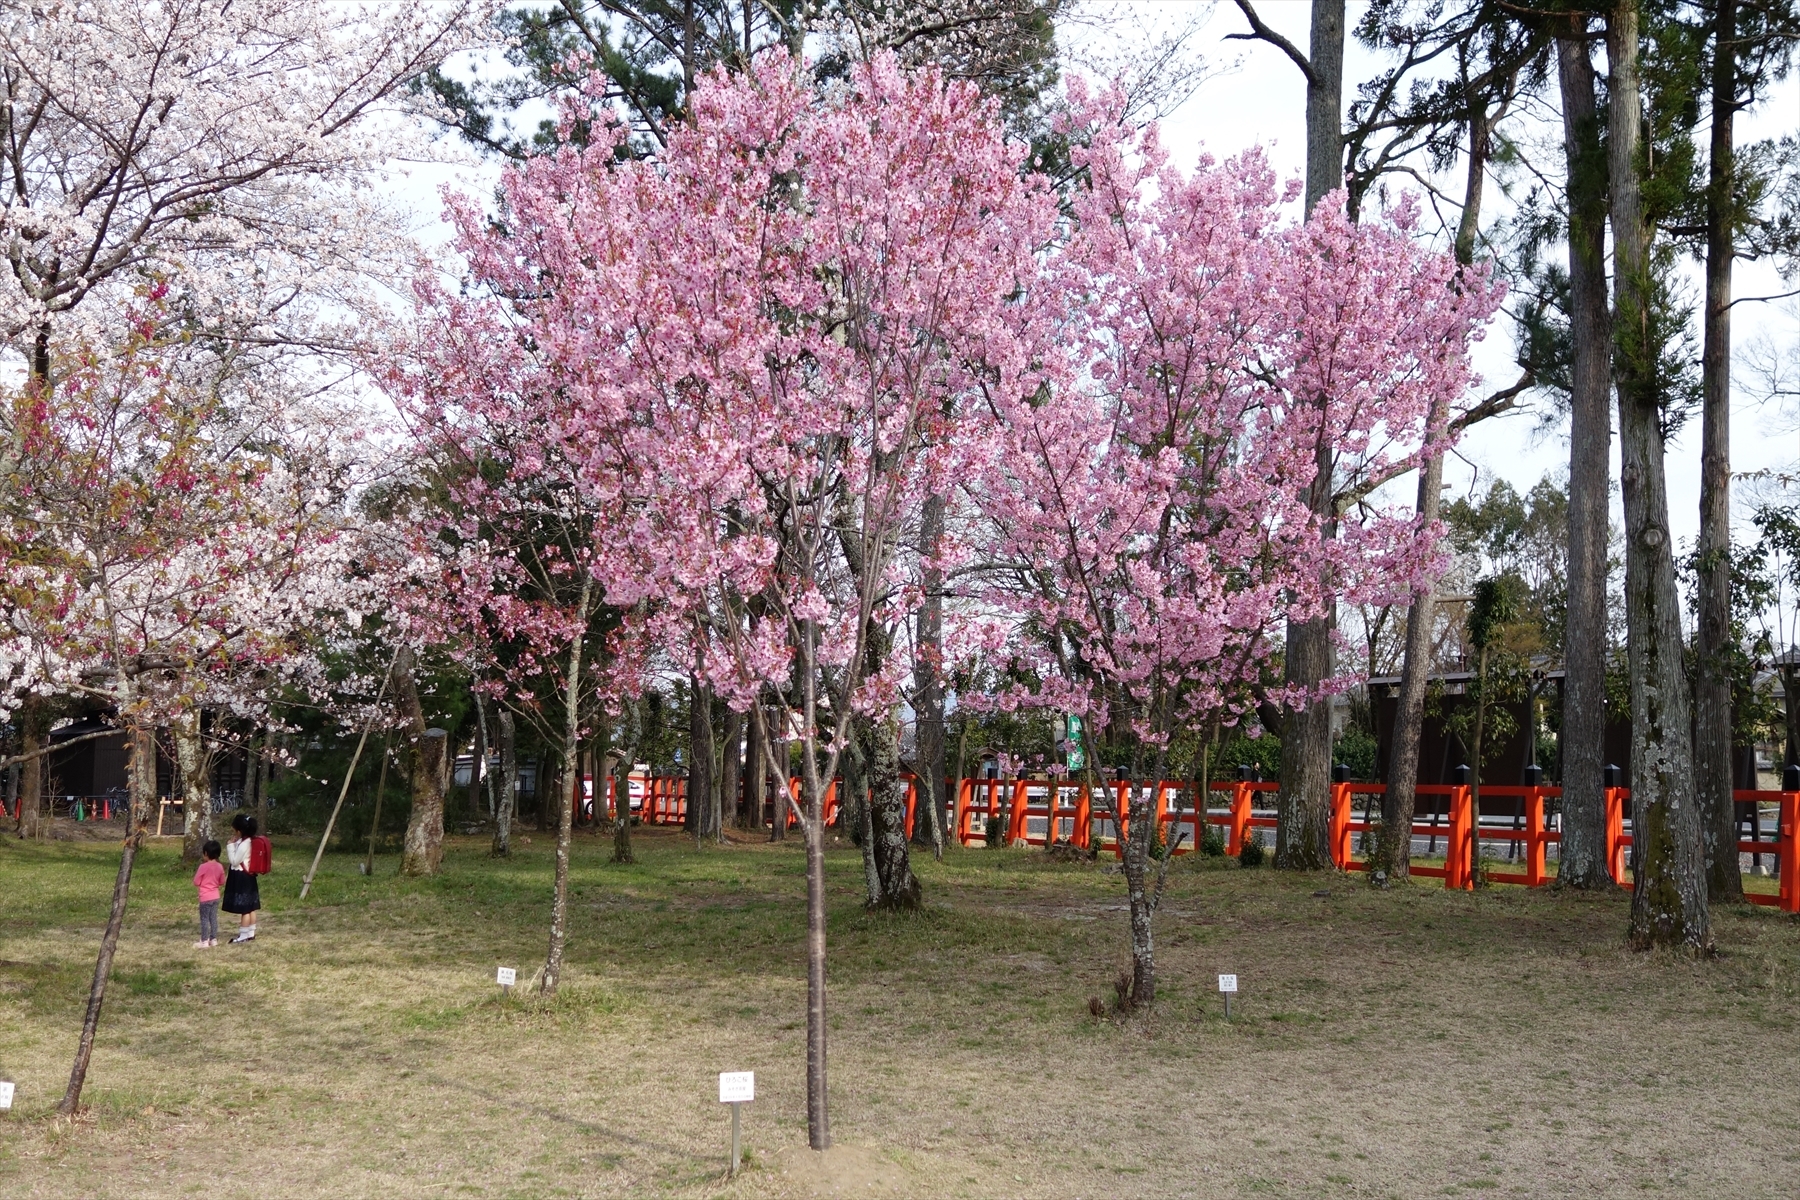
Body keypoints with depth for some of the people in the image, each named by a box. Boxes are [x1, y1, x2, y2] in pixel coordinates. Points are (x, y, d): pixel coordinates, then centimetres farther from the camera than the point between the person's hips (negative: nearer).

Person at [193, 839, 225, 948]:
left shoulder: (203, 867, -16)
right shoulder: (220, 867, 2)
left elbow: (196, 883, -10)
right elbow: (222, 883, 10)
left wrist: (195, 874, 7)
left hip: (205, 897, -6)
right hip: (216, 896, 6)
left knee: (204, 919, 0)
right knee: (213, 918, 12)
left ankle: (204, 942, 1)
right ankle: (213, 939, 17)